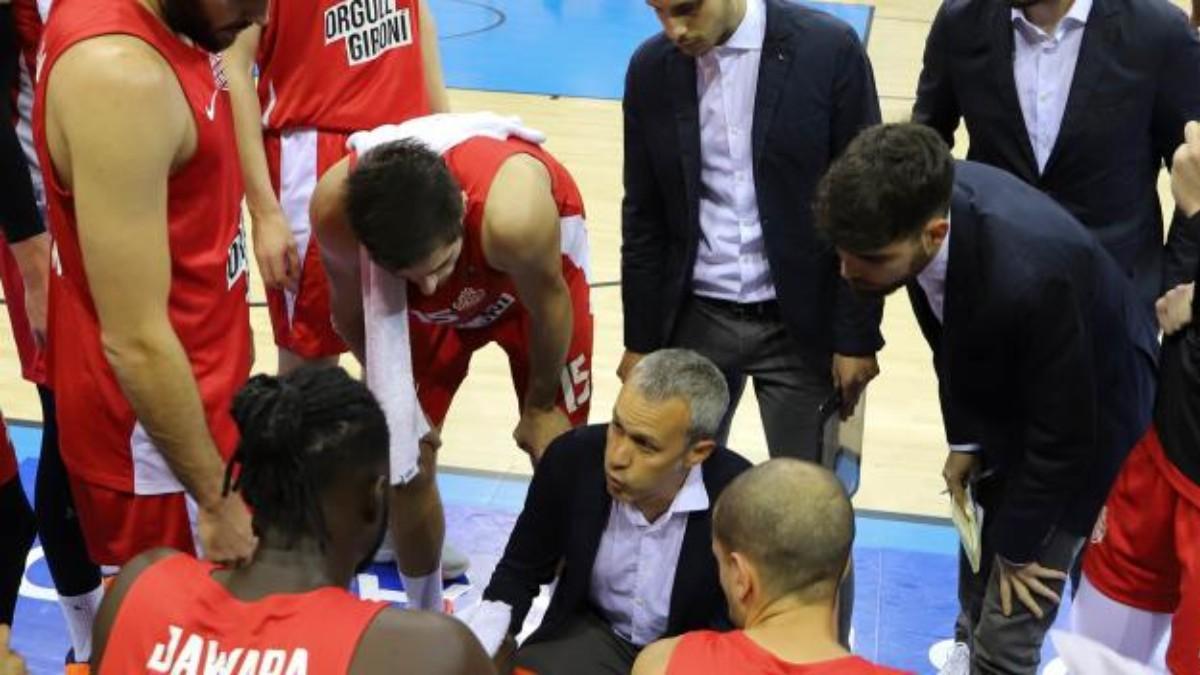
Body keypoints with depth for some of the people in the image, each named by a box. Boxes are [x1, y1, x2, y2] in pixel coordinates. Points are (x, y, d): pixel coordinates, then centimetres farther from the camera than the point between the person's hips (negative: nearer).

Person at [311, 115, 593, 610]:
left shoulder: (513, 213, -46)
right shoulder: (335, 209, -36)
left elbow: (549, 302, -23)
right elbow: (351, 312, -13)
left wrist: (541, 406, -7)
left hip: (535, 272, -2)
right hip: (429, 309, 2)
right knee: (405, 468, 0)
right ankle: (425, 619, 25)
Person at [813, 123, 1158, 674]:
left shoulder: (1030, 275, -45)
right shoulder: (926, 196, -25)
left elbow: (1061, 435, -28)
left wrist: (1017, 544, -14)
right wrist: (963, 438, -1)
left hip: (1084, 410, -7)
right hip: (1004, 388, 7)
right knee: (977, 536, 29)